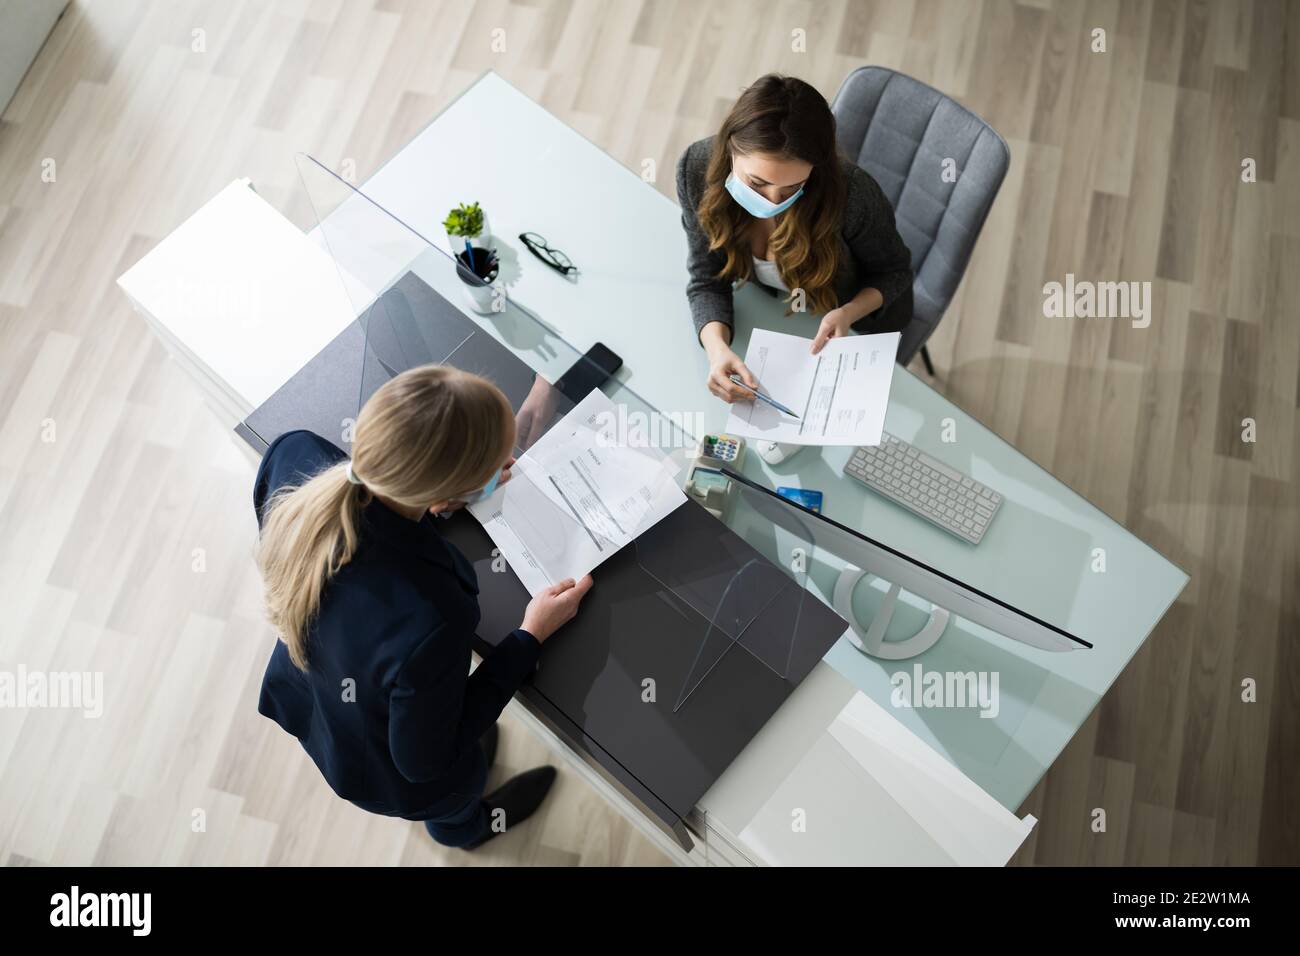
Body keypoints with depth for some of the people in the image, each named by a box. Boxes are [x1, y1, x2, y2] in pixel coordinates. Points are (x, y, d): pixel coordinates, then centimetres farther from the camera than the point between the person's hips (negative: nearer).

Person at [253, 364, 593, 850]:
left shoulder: (293, 455, -33)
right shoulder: (429, 622, -49)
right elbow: (426, 759, -28)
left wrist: (426, 495, -11)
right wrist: (531, 635, -23)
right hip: (390, 774, -5)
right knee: (453, 804, 35)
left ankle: (459, 823, 74)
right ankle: (463, 827, 72)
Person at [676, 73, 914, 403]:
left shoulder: (851, 194, -35)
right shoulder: (697, 168, -27)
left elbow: (894, 272, -13)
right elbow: (707, 280, -19)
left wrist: (849, 312, -34)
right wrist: (717, 347, -39)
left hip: (858, 321, -2)